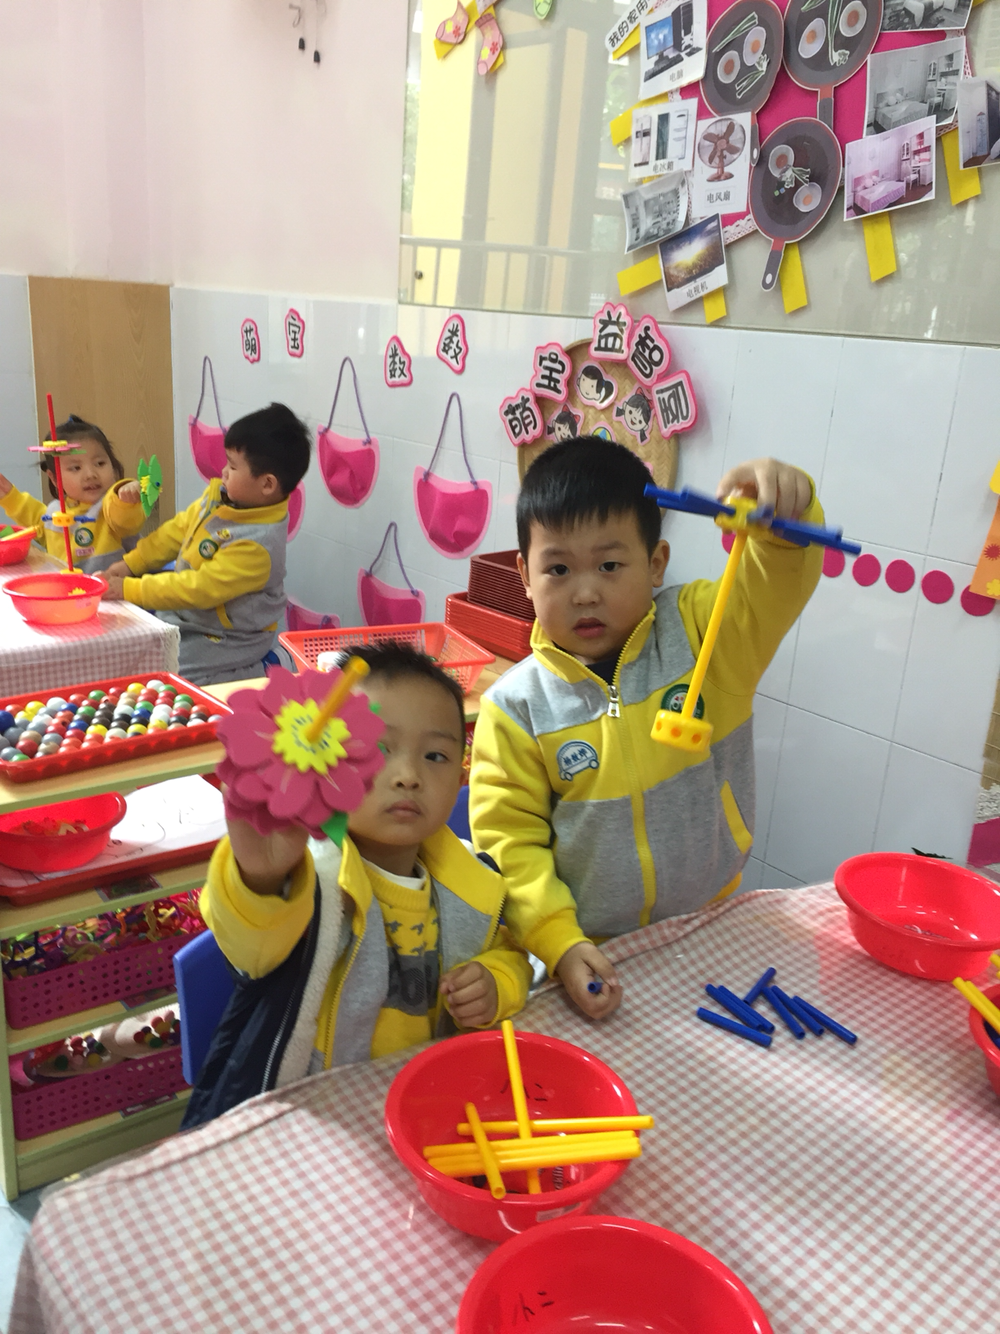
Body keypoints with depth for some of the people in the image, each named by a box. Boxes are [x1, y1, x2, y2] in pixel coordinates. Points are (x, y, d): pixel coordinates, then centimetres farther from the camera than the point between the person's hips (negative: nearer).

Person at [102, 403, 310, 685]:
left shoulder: (257, 545, -32)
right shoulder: (218, 494, -6)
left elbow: (200, 590, -31)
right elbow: (178, 530, 9)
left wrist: (130, 589, -25)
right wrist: (132, 564, 3)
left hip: (225, 638, -9)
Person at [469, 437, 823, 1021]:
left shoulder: (702, 634, -9)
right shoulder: (515, 708, -13)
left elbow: (784, 579, -22)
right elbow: (510, 840, -11)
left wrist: (786, 511, -43)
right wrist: (560, 945, -20)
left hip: (711, 927, 1)